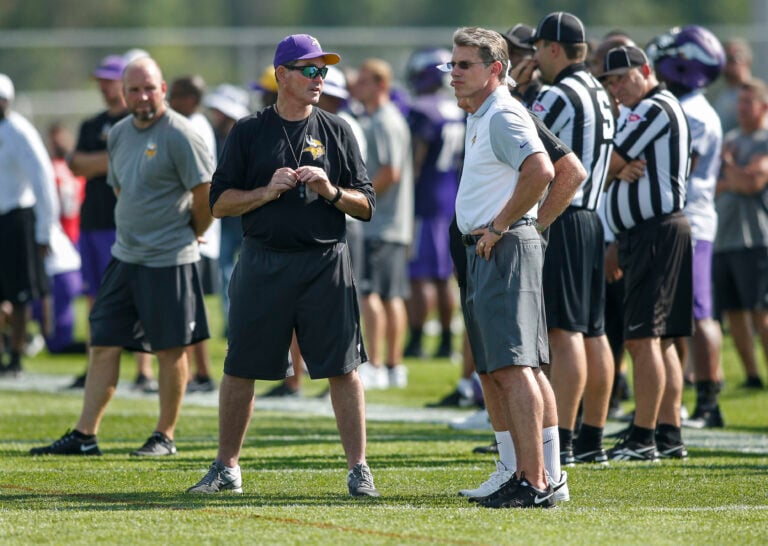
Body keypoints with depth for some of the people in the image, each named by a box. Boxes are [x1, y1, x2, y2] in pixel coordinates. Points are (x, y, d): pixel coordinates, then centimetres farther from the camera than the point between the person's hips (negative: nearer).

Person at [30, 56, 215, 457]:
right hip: (124, 255, 7)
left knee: (170, 350, 2)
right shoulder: (119, 134, 10)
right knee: (104, 345, 5)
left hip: (169, 259, -7)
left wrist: (192, 234, 0)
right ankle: (85, 435, 8)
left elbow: (206, 191, -12)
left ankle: (165, 436, 11)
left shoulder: (179, 134, -13)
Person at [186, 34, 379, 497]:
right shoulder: (249, 132, 6)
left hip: (326, 264, 0)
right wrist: (268, 191, -11)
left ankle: (359, 469, 0)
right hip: (263, 263, 0)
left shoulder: (337, 132, 8)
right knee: (241, 368, 5)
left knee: (344, 368, -5)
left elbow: (366, 205, 7)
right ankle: (227, 468, 17)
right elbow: (220, 201, 3)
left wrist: (331, 192, -11)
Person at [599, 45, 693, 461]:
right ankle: (669, 435, 13)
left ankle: (643, 438, -14)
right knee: (660, 340, 11)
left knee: (643, 338, -12)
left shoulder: (653, 109, -11)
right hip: (663, 229, 11)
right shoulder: (662, 109, 22)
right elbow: (617, 168, 15)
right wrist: (624, 171, -7)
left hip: (654, 233, -11)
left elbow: (608, 166, -12)